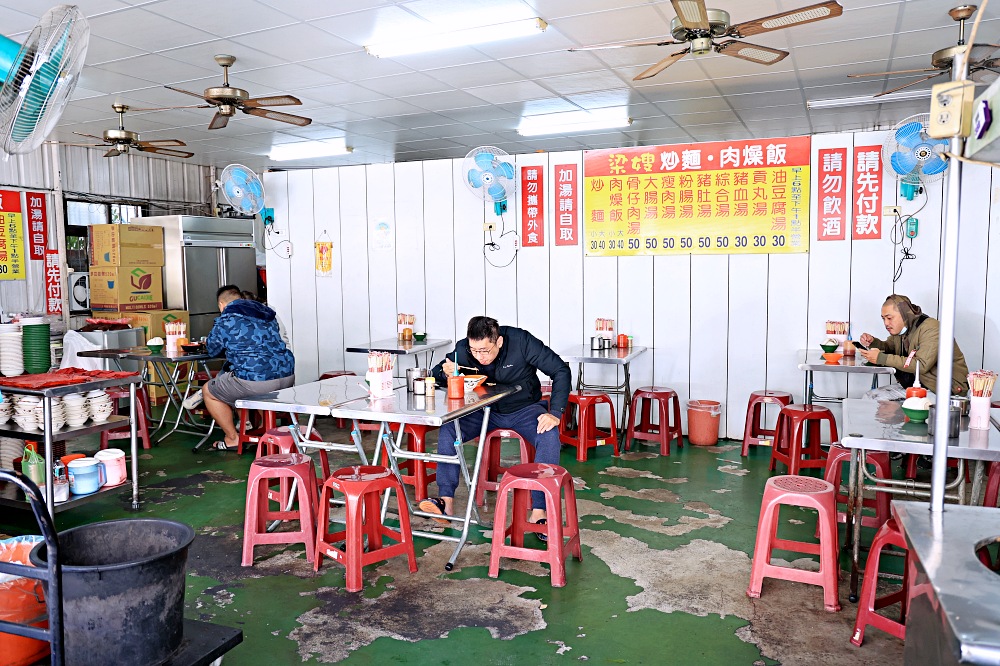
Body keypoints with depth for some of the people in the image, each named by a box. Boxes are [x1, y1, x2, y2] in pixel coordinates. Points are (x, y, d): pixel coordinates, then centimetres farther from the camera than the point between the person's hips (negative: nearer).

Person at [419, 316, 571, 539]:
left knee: (549, 437, -31)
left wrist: (555, 413, -30)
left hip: (524, 409, -2)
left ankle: (538, 512, -25)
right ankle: (446, 501, -19)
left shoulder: (521, 341, -23)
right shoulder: (463, 349, -14)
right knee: (446, 430, -22)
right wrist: (446, 373, -27)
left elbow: (561, 371, -20)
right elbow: (436, 374, -1)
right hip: (484, 410, 3)